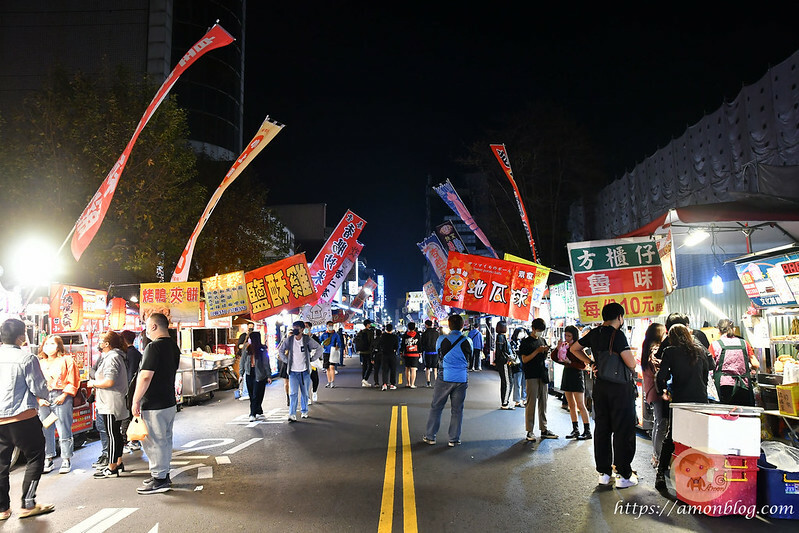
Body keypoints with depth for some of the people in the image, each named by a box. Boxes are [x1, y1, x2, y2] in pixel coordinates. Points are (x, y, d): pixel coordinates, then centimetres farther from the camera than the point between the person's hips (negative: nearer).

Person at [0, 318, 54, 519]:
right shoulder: (26, 357, -13)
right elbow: (39, 388, -12)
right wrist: (47, 396, 10)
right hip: (23, 417, -6)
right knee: (34, 458, 7)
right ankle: (28, 504, 6)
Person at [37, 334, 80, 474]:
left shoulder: (66, 360, 3)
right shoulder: (40, 362, 14)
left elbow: (73, 381, -1)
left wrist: (64, 396, -10)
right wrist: (39, 398, -1)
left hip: (61, 398, -4)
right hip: (43, 399, 4)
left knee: (64, 431, -4)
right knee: (45, 431, 5)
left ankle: (66, 460, 5)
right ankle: (48, 460, 17)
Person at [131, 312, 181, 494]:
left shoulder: (154, 347, -19)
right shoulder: (173, 346, 10)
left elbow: (145, 377, -23)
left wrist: (136, 401, -15)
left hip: (154, 405, -9)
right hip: (170, 402, 9)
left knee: (153, 442, 0)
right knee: (165, 439, 17)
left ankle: (159, 480, 7)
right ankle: (163, 474, 28)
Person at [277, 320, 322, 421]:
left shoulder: (307, 339, -4)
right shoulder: (288, 340, 0)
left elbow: (319, 348, 5)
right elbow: (280, 351, 14)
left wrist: (312, 359, 2)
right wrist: (286, 360, 5)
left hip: (305, 371, 0)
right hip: (293, 371, 0)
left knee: (305, 393, 9)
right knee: (293, 393, -7)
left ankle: (304, 411, 25)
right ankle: (292, 415, -7)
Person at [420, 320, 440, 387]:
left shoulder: (425, 333, -7)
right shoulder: (436, 333, 2)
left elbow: (422, 344, -4)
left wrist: (421, 351, 8)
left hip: (427, 352, -2)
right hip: (435, 352, 3)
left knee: (427, 368, 6)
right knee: (435, 368, 9)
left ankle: (428, 382, 2)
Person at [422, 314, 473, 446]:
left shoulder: (441, 339, -4)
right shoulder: (467, 341, -4)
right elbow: (469, 357, 11)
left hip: (445, 378, -1)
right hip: (461, 379, 1)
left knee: (436, 407, 10)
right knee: (457, 410, 9)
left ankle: (430, 437, 15)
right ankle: (454, 439, 13)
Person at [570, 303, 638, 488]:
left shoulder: (594, 334, 6)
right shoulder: (617, 334, -15)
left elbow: (574, 349, 19)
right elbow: (631, 363, -19)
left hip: (600, 386, 6)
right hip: (620, 387, -6)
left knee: (601, 429, 11)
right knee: (623, 431, 2)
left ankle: (604, 473, 18)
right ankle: (624, 475, 6)